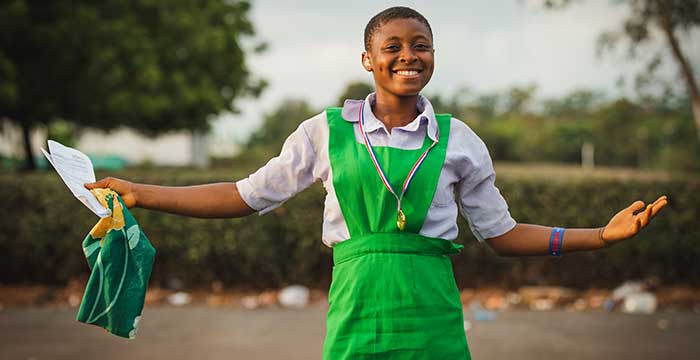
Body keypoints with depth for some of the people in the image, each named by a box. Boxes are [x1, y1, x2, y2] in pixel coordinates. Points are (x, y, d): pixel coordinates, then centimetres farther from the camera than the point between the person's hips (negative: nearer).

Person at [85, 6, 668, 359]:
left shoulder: (457, 141, 8)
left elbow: (503, 235, 13)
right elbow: (248, 196, 11)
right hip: (357, 310, -1)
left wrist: (606, 233, 7)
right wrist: (138, 194, 7)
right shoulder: (328, 131, 5)